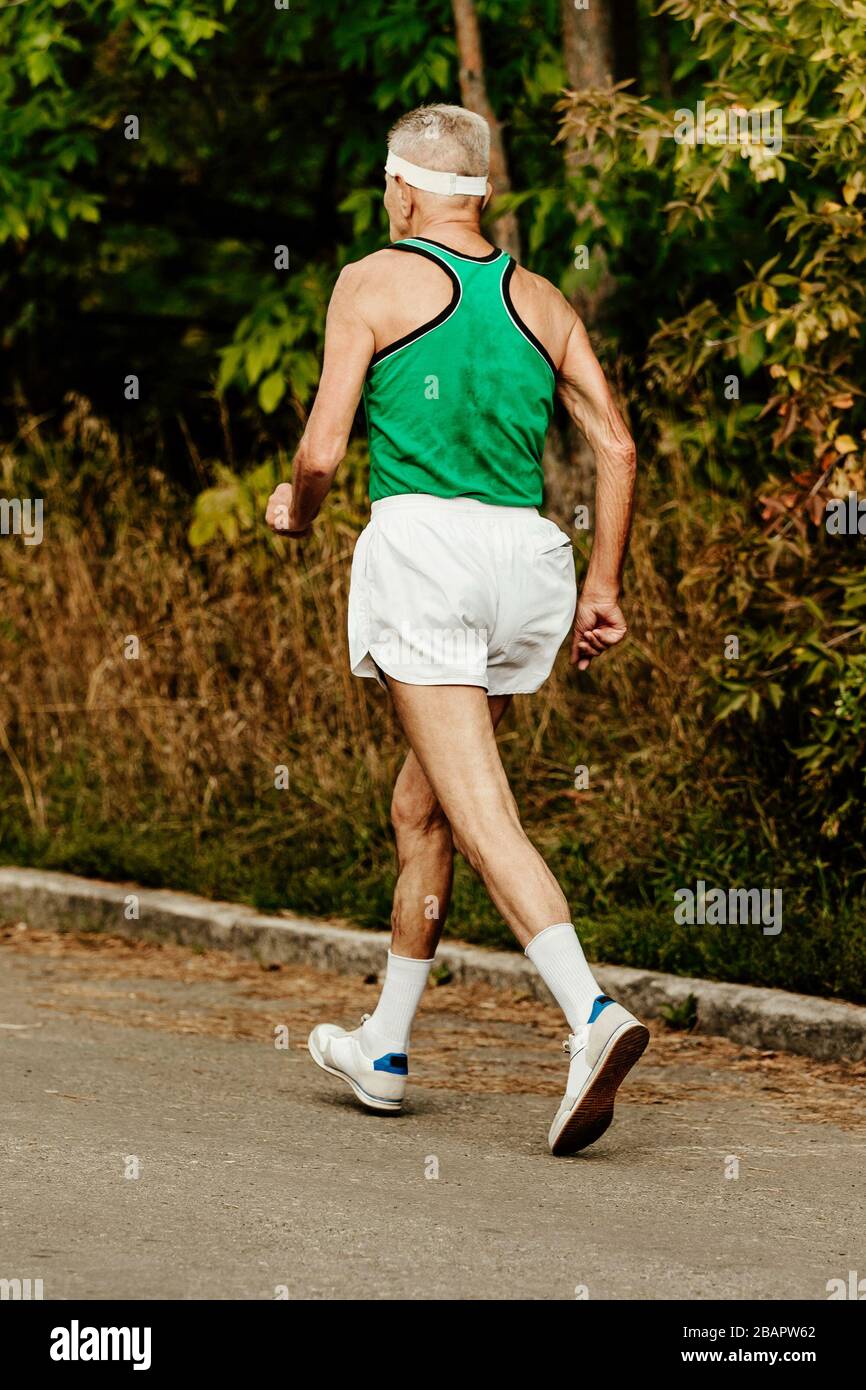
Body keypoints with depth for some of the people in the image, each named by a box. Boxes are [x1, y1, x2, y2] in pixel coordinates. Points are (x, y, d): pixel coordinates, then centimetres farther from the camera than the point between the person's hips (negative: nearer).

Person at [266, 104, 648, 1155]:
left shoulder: (374, 283, 2)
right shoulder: (540, 300, 16)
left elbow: (322, 451, -5)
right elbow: (616, 448, 9)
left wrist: (296, 510, 17)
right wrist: (603, 586, 15)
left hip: (422, 541, -6)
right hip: (525, 554, 6)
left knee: (480, 812, -13)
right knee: (419, 807, 19)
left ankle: (591, 1013, -32)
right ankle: (384, 1049, 26)